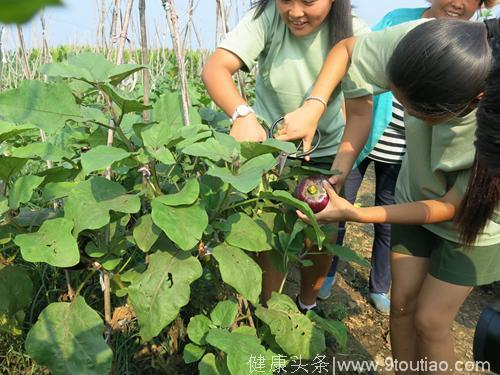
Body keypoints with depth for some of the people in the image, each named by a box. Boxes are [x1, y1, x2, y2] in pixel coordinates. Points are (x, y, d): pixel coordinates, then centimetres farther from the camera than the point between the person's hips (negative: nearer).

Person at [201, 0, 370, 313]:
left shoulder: (355, 34, -16)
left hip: (327, 150, 2)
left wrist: (341, 171, -37)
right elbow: (215, 68, -30)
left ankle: (308, 305, 37)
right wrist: (242, 114, -50)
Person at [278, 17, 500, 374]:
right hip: (418, 195, 3)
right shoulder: (417, 40, -31)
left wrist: (356, 214, -26)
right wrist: (313, 107, -27)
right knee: (402, 302, 9)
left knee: (430, 320, 1)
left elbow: (451, 207, -24)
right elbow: (346, 48, -12)